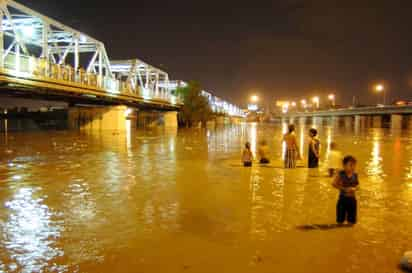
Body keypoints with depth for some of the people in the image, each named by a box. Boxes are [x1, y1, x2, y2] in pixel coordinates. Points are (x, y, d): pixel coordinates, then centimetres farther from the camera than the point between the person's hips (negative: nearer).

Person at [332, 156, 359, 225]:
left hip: (352, 199, 3)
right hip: (343, 198, -3)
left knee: (351, 222, 12)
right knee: (340, 221, 8)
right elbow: (334, 184, -12)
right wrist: (345, 189, -20)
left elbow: (357, 185, 9)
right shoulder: (341, 174, -13)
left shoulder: (355, 175, -3)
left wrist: (354, 188, -14)